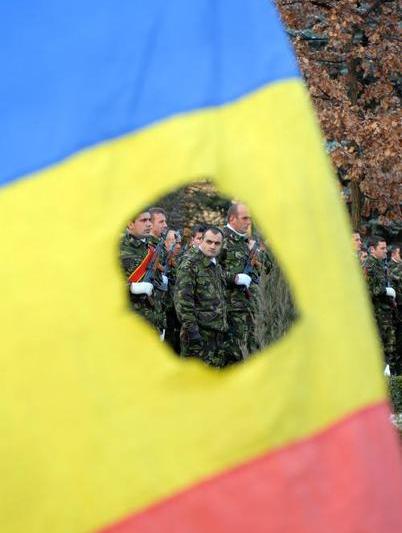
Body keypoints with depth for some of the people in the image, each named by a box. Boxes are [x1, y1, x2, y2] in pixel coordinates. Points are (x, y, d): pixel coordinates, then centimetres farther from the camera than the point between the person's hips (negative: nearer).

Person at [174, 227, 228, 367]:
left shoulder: (217, 267, 17)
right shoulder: (189, 265, -11)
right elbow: (182, 299, -19)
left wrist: (224, 326, 21)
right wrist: (191, 329, -23)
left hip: (218, 332, 9)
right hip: (199, 332, -9)